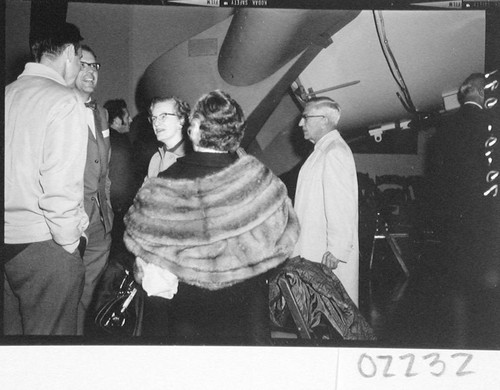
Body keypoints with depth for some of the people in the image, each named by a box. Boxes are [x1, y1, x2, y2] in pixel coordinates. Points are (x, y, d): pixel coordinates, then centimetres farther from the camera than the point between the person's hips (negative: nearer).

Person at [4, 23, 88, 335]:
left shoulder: (8, 95, 9)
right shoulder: (65, 101, -11)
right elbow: (60, 187, -19)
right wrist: (70, 243, -7)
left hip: (9, 238, 7)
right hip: (42, 247, -7)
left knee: (12, 329, 17)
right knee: (49, 331, 4)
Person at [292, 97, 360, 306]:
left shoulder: (334, 152, -15)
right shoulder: (323, 150, 18)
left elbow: (342, 205, -22)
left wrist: (336, 251, -22)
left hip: (328, 255, -10)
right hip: (314, 248, 10)